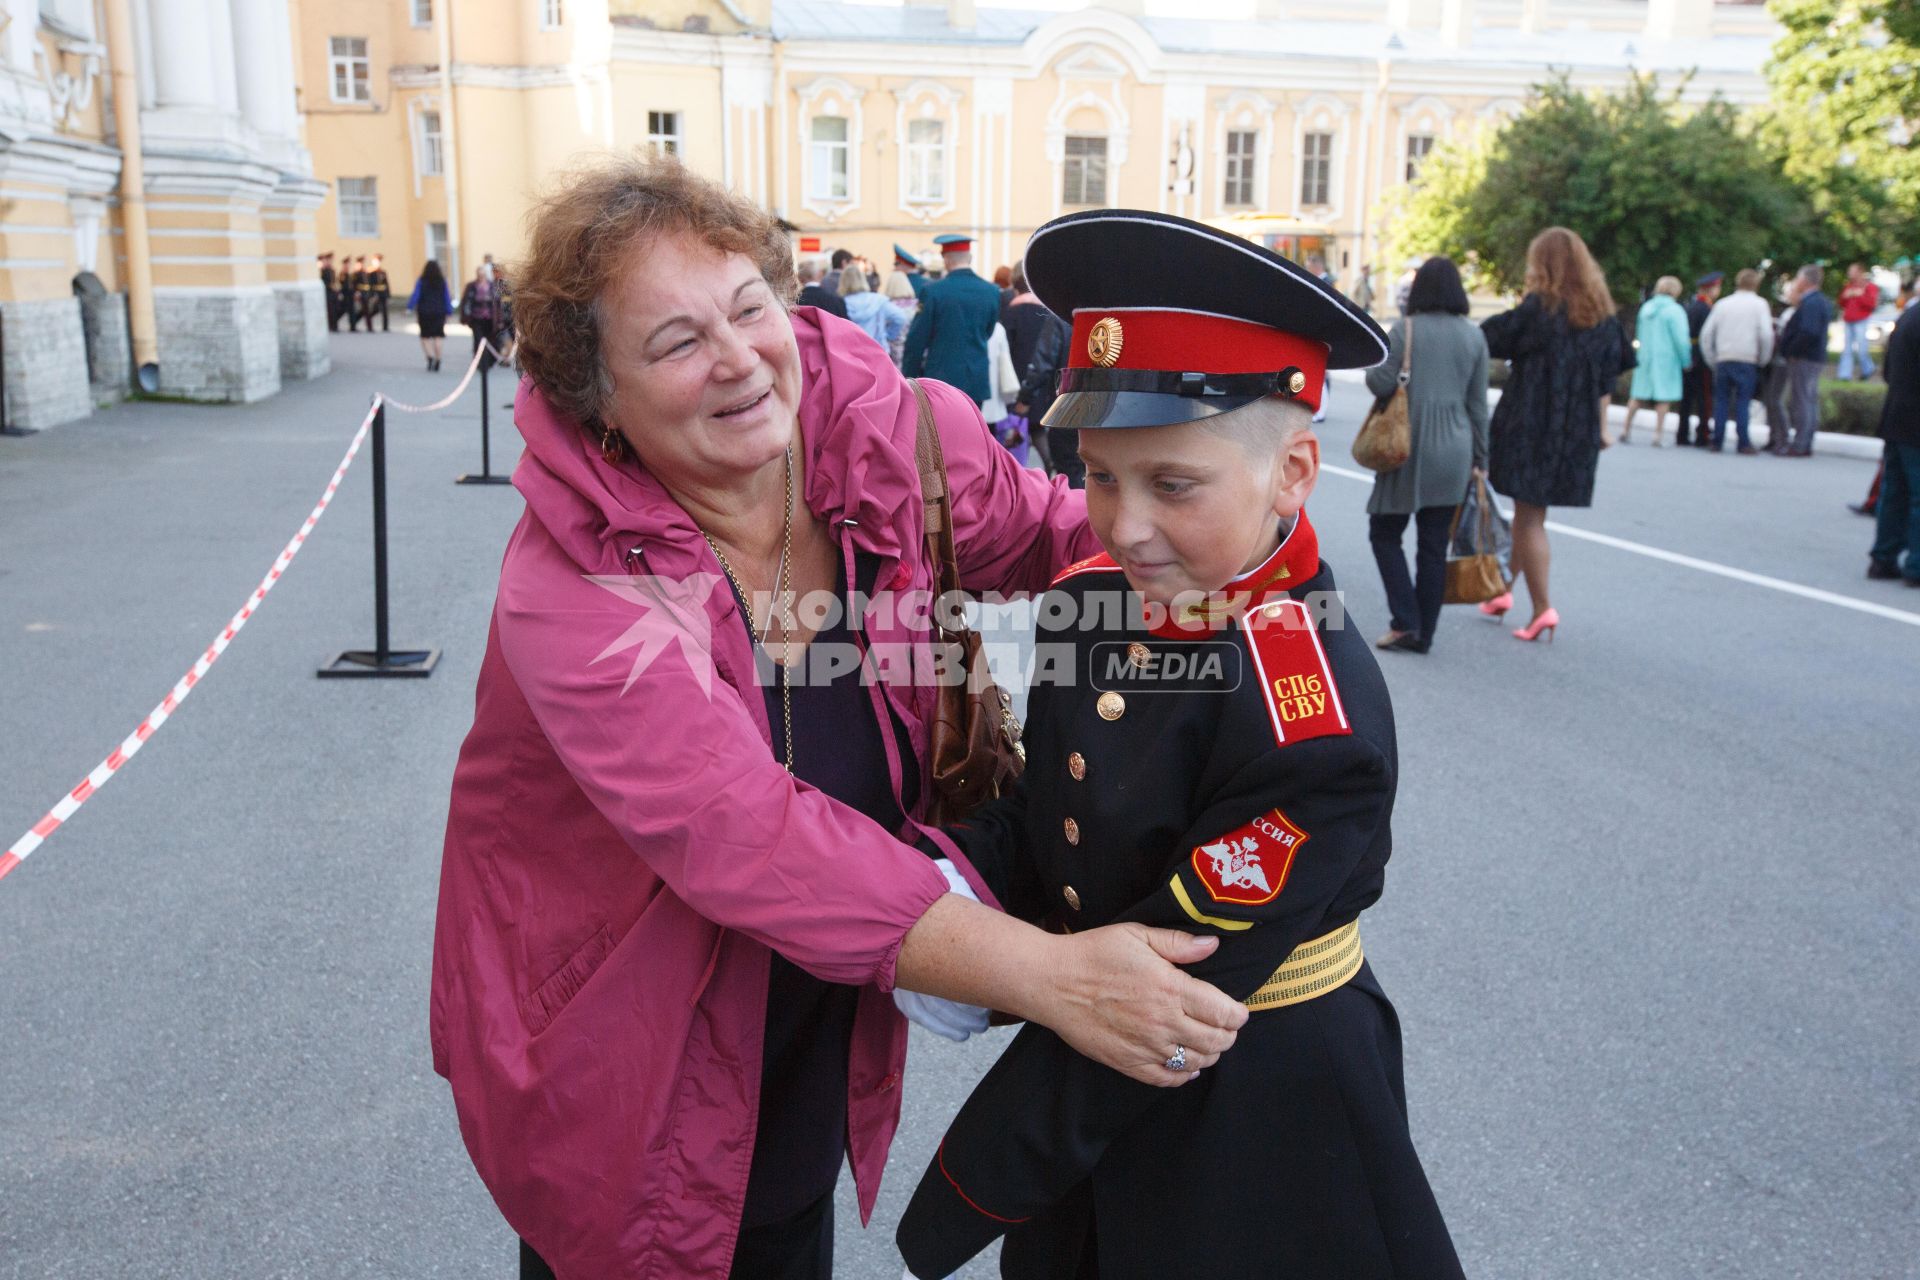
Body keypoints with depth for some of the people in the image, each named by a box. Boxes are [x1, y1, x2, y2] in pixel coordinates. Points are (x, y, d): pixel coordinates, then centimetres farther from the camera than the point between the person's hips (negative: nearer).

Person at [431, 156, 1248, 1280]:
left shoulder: (899, 436, -16)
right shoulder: (573, 586, -29)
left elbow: (1062, 537, 1)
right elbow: (744, 835, -39)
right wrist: (1046, 974, -45)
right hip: (615, 1042, -3)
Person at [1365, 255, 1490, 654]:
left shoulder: (1405, 329, -8)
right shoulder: (1474, 336, 5)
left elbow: (1381, 384, -11)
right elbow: (1478, 404, 7)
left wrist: (1371, 365, 11)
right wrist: (1479, 459, 13)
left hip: (1410, 449, -4)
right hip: (1455, 451, 4)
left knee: (1385, 533, 9)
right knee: (1434, 545, 9)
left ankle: (1405, 622, -3)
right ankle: (1424, 634, 13)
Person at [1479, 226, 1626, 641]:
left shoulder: (1539, 306, -11)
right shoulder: (1601, 313, 7)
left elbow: (1492, 339, -9)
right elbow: (1606, 377, 10)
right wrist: (1600, 425, 16)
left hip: (1531, 422, -6)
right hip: (1577, 431, 6)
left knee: (1529, 517, 0)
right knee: (1530, 514, 16)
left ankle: (1542, 607, -3)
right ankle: (1504, 589, 26)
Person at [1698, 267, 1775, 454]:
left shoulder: (1722, 304, 10)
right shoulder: (1759, 304, 1)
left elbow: (1706, 335, 7)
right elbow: (1766, 335, -8)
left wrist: (1711, 360, 13)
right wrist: (1763, 361, 4)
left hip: (1722, 360, 2)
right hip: (1747, 360, -2)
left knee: (1721, 401, 6)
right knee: (1743, 401, -1)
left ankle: (1717, 441, 3)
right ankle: (1744, 442, -6)